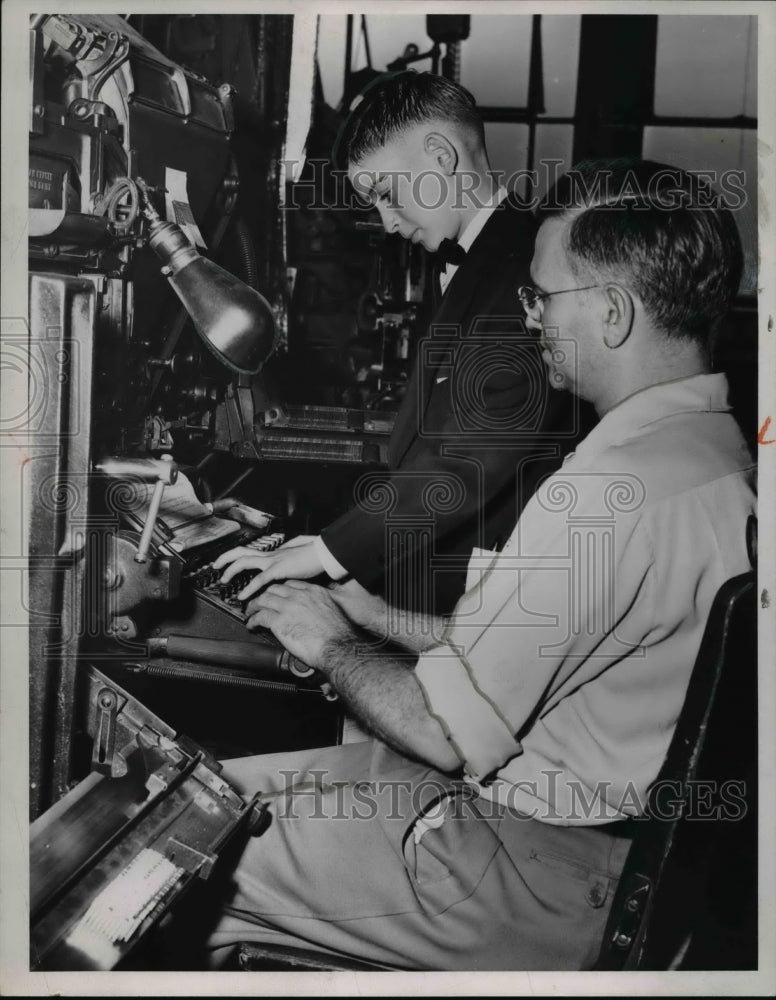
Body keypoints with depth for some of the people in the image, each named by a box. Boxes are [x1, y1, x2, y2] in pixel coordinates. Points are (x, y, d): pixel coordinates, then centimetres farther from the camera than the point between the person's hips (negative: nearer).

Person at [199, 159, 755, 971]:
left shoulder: (610, 491, -28)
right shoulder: (715, 446, 6)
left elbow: (444, 731, -23)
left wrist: (332, 644, -4)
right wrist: (353, 605, 8)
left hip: (541, 877, -9)